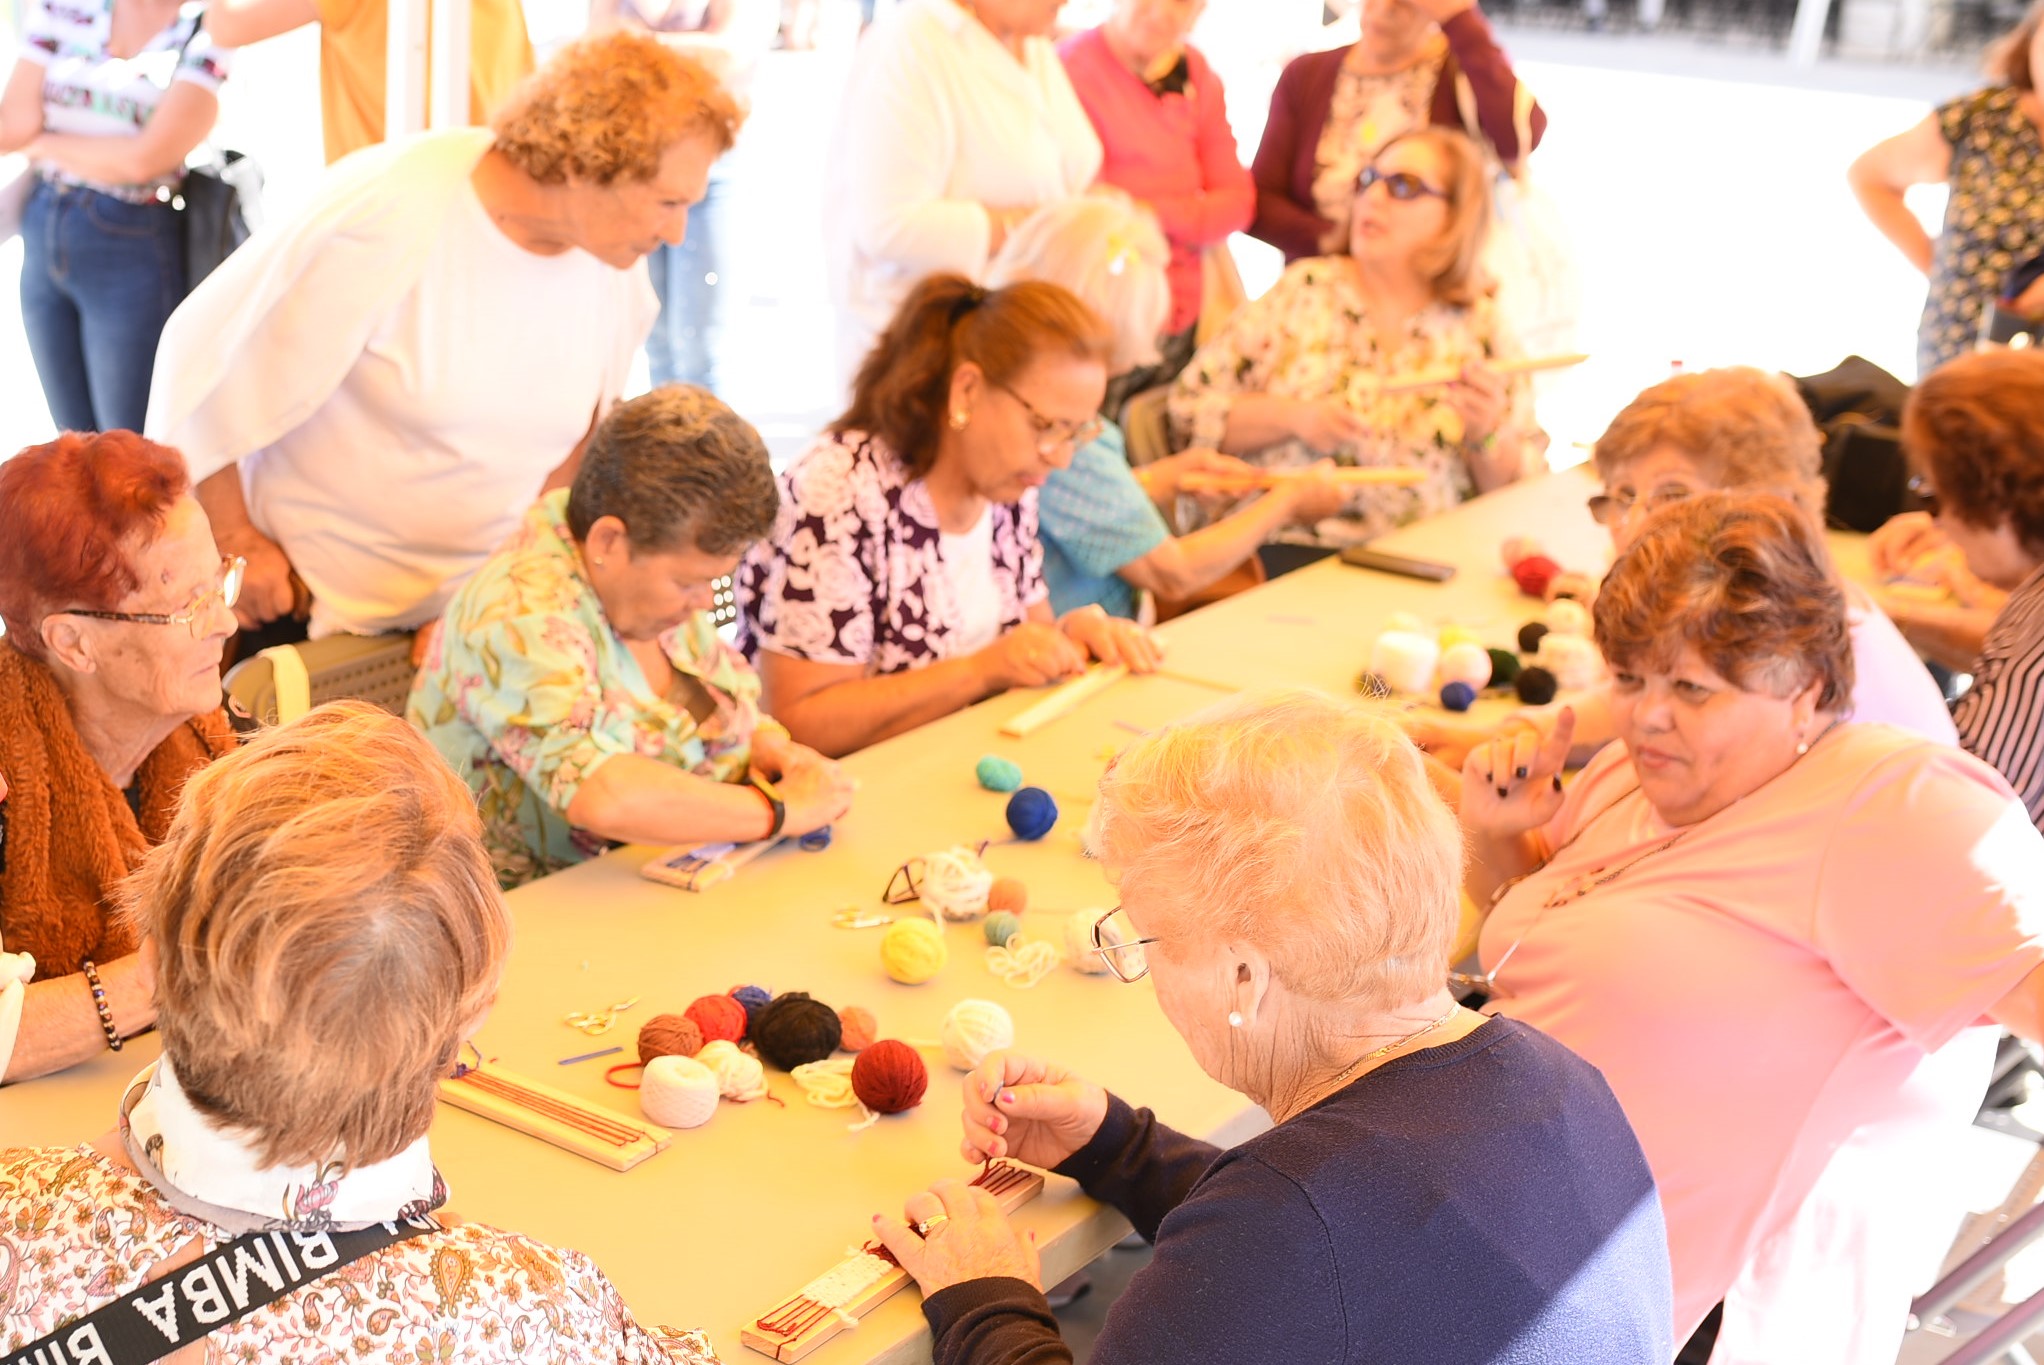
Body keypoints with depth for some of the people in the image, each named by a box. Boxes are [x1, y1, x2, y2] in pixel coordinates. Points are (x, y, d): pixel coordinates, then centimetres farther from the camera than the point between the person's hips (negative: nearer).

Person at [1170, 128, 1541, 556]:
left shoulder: (1482, 329, 12)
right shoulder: (1305, 291, 10)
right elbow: (1190, 410, 8)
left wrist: (1486, 439, -7)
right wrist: (1291, 416, -7)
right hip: (1283, 552, -2)